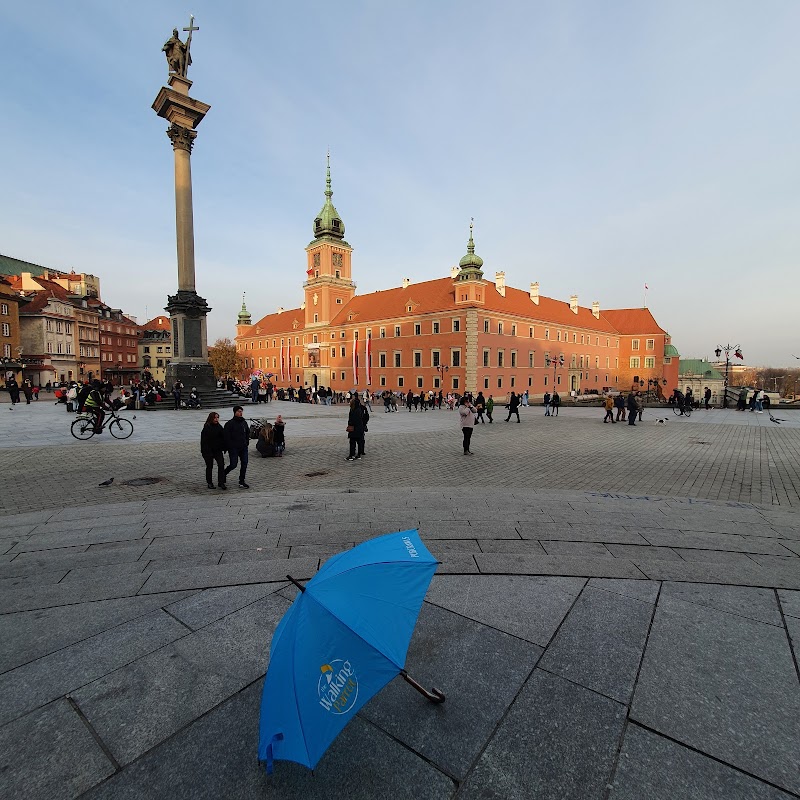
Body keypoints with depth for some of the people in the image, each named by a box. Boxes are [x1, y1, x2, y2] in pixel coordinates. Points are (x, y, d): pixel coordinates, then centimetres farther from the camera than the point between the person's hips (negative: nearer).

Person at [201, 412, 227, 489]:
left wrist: (223, 448, 5)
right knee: (209, 466, 8)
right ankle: (209, 483, 20)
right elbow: (204, 440, -13)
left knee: (221, 465, -7)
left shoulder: (219, 427, 7)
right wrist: (206, 451, -19)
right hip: (208, 451, -4)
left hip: (218, 450, 4)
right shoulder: (206, 428, -10)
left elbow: (223, 438, 11)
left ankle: (221, 482, -2)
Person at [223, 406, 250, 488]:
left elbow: (247, 432, 22)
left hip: (243, 448, 6)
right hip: (234, 448, -6)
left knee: (244, 464, 3)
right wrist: (229, 448, -13)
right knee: (233, 465, -4)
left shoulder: (244, 422, 11)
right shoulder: (230, 423, -8)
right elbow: (227, 437, -10)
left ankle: (241, 481, 13)